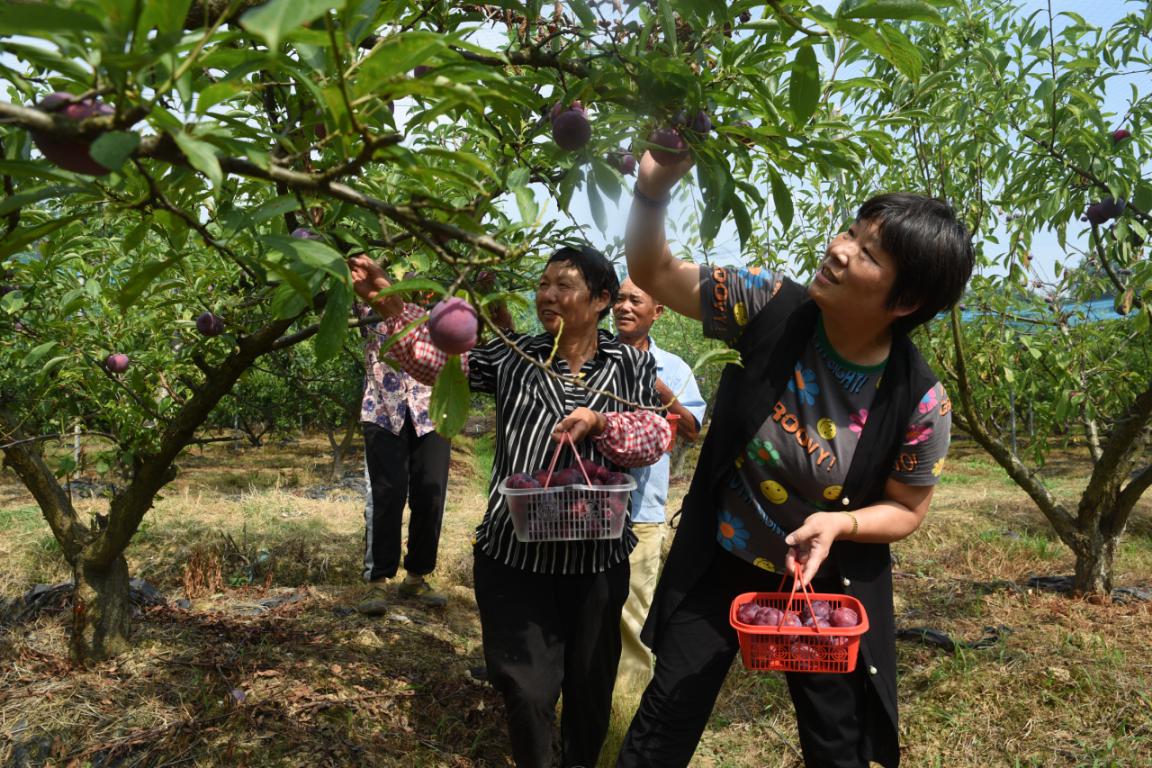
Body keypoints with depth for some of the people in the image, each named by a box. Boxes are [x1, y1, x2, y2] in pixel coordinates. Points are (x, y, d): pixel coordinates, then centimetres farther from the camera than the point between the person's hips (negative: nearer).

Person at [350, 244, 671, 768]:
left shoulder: (631, 364, 3)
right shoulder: (514, 357, 2)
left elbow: (654, 435, -5)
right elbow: (439, 360, -8)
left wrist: (599, 422, -22)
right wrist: (390, 305, -21)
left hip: (596, 556, 1)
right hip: (513, 553, -1)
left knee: (590, 684, 18)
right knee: (526, 686, 8)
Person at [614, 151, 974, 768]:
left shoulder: (919, 402, -21)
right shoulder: (772, 307, -19)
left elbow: (906, 511, -6)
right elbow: (654, 274, -11)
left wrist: (839, 524, -26)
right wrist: (653, 187, -29)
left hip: (829, 587, 0)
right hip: (718, 565, 1)